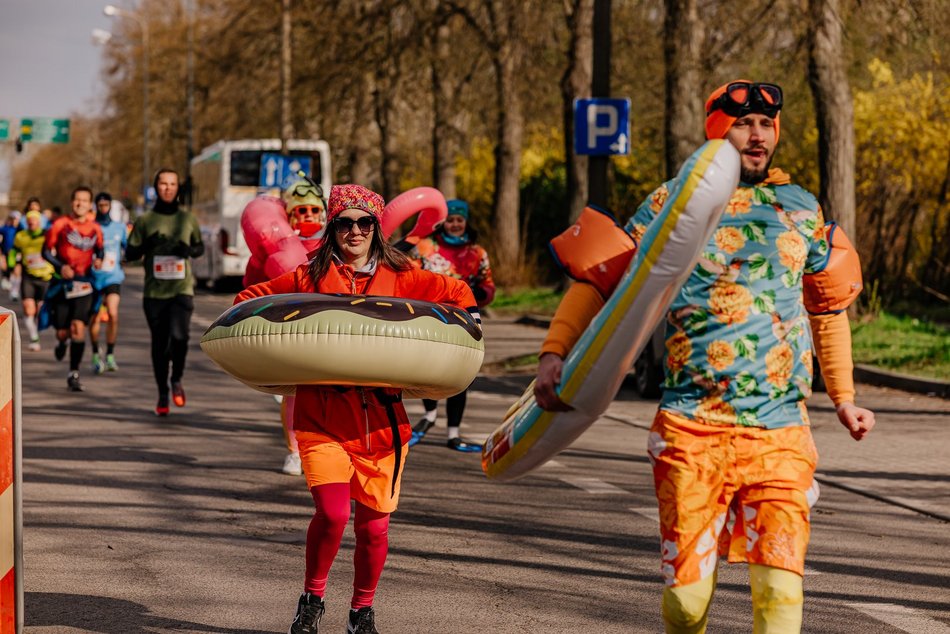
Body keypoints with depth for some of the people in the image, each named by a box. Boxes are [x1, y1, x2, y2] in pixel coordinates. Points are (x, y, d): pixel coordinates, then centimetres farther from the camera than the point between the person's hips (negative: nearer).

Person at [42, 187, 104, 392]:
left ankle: (74, 374, -8)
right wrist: (60, 267, -15)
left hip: (84, 283, 1)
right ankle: (62, 343, 42)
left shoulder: (95, 229, 5)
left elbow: (99, 250, 20)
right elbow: (46, 251, 0)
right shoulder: (60, 225, -3)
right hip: (62, 282, -1)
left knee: (78, 327, -15)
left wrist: (98, 260, -3)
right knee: (62, 332, 2)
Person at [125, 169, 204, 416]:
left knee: (179, 335, -20)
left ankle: (177, 380, 7)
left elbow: (200, 247, 18)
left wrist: (189, 250, -5)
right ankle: (162, 395, 19)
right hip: (154, 291, 1)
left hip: (182, 289, -1)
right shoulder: (145, 220, 5)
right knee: (159, 343, 5)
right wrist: (146, 245, -14)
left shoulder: (188, 218, 7)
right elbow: (129, 254, 7)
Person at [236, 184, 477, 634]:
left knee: (373, 524, 6)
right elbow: (250, 300, 15)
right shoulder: (310, 277, 5)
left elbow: (458, 294, 16)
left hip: (381, 419, 2)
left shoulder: (398, 277, 7)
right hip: (322, 416, -1)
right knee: (333, 515, -17)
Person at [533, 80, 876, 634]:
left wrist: (844, 398, 25)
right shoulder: (674, 202, 5)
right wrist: (555, 352, -9)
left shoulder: (801, 208, 13)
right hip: (692, 427, -2)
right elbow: (602, 275, 4)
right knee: (687, 588, -1)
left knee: (781, 583, -10)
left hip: (781, 430, 2)